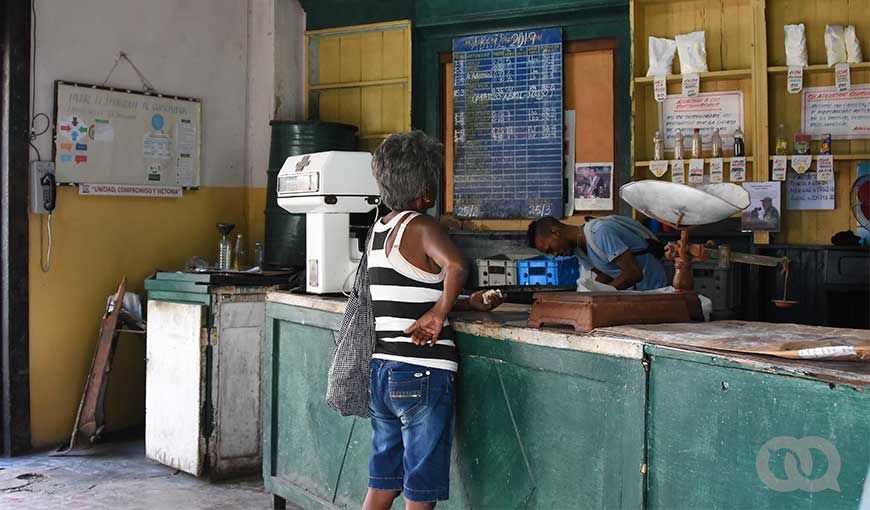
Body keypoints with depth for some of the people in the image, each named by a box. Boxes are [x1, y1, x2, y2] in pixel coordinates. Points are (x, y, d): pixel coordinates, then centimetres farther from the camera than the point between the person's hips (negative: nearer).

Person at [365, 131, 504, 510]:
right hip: (422, 373, -8)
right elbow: (456, 266, -34)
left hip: (380, 369, 8)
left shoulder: (379, 230, 12)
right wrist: (440, 313, -18)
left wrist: (469, 304, 20)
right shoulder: (421, 227, -12)